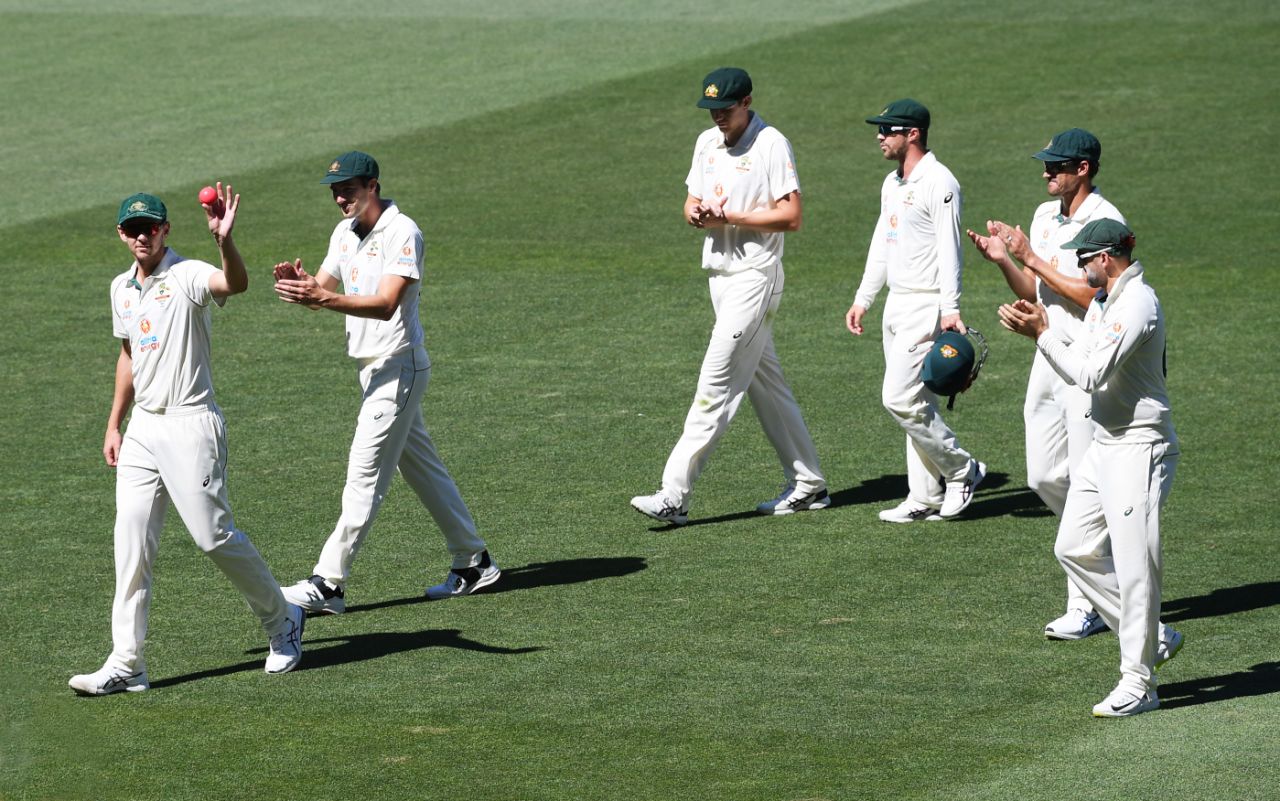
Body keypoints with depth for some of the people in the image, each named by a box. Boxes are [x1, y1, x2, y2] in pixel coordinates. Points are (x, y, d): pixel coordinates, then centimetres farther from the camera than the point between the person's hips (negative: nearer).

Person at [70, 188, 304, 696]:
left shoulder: (187, 276, -11)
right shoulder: (122, 288, 12)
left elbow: (236, 284, -34)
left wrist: (223, 239, -53)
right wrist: (114, 425, 21)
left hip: (190, 423, -7)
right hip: (142, 427, 7)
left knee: (214, 535, -5)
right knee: (131, 542, 1)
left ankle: (282, 623, 17)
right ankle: (126, 664, 3)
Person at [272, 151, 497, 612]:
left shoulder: (402, 233, -17)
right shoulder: (344, 234, 11)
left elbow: (386, 305, -28)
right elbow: (323, 290, 8)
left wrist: (322, 298, -40)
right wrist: (300, 284, -17)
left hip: (399, 368, -9)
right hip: (371, 368, 9)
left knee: (365, 475, -10)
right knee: (423, 468, 15)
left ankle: (328, 584, -11)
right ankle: (473, 562, 25)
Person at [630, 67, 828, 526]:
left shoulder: (771, 145, -12)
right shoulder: (707, 143, 12)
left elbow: (791, 217, -17)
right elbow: (693, 202, 17)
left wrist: (729, 216, -20)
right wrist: (695, 212, -7)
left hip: (754, 276, -9)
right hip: (719, 276, 9)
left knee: (716, 385, -11)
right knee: (765, 383, 13)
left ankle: (674, 495, -15)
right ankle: (807, 486, 21)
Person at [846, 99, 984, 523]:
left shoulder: (939, 183, -14)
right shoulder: (892, 184, 15)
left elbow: (949, 250, -20)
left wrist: (950, 310, -26)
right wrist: (863, 300, 22)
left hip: (927, 306, -10)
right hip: (897, 305, 10)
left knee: (900, 397, -14)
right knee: (914, 401, 10)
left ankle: (961, 469, 1)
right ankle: (926, 498, 13)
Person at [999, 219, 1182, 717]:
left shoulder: (1138, 303, -18)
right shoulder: (1103, 301, 14)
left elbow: (1091, 375, -23)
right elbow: (1077, 372, 16)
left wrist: (1042, 334, -13)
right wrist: (1038, 330, 3)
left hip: (1140, 448, -11)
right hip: (1103, 446, 11)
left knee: (1134, 565, -9)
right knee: (1075, 549, 12)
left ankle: (1138, 685, -4)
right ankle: (1153, 639, 22)